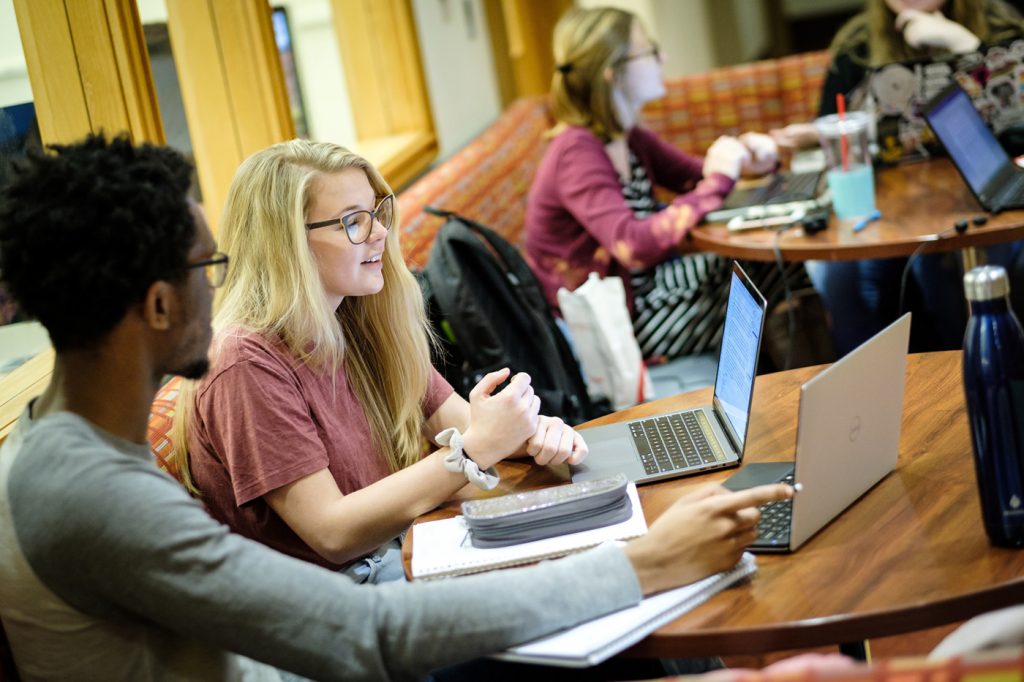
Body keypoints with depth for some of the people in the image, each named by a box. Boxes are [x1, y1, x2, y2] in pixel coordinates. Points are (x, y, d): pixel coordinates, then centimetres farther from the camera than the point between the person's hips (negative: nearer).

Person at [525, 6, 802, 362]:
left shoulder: (627, 138, 2)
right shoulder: (577, 152, -25)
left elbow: (692, 175, 14)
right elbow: (633, 246, -38)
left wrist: (744, 156, -9)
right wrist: (717, 183, -30)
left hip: (645, 282, 8)